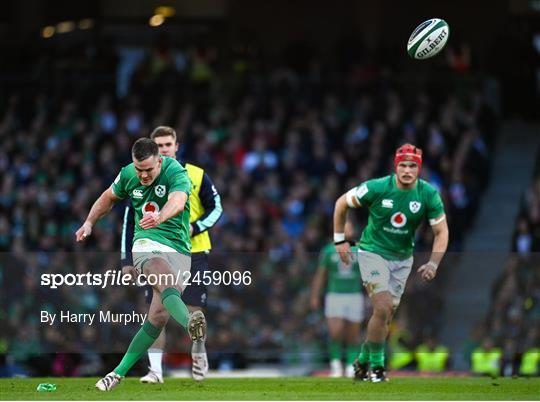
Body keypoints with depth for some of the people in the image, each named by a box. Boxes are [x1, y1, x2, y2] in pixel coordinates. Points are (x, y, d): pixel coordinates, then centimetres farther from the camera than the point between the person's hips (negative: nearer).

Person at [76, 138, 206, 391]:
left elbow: (177, 201, -34)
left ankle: (120, 371, 2)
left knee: (159, 316, -11)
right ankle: (190, 322, -66)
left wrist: (160, 217, -54)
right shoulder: (128, 175, 4)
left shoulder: (176, 173, -11)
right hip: (147, 243, 1)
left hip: (179, 248, -1)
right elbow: (109, 197, 27)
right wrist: (89, 223, 22)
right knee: (168, 282, -35)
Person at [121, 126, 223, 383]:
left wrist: (194, 228, -13)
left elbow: (216, 208, 5)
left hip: (193, 253, -1)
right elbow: (130, 221, 7)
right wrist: (127, 258, 1)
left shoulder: (196, 176, -1)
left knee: (194, 311, 1)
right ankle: (155, 369, -6)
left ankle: (199, 354, 29)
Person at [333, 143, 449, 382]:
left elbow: (441, 231, -4)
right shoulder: (377, 188, -19)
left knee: (386, 316, 7)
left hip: (402, 258, 4)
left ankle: (363, 360, 29)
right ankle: (376, 365, -4)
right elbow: (342, 203, -3)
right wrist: (340, 240, -2)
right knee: (383, 308, -19)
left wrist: (433, 263, -17)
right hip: (373, 252, -4)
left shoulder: (429, 194, -12)